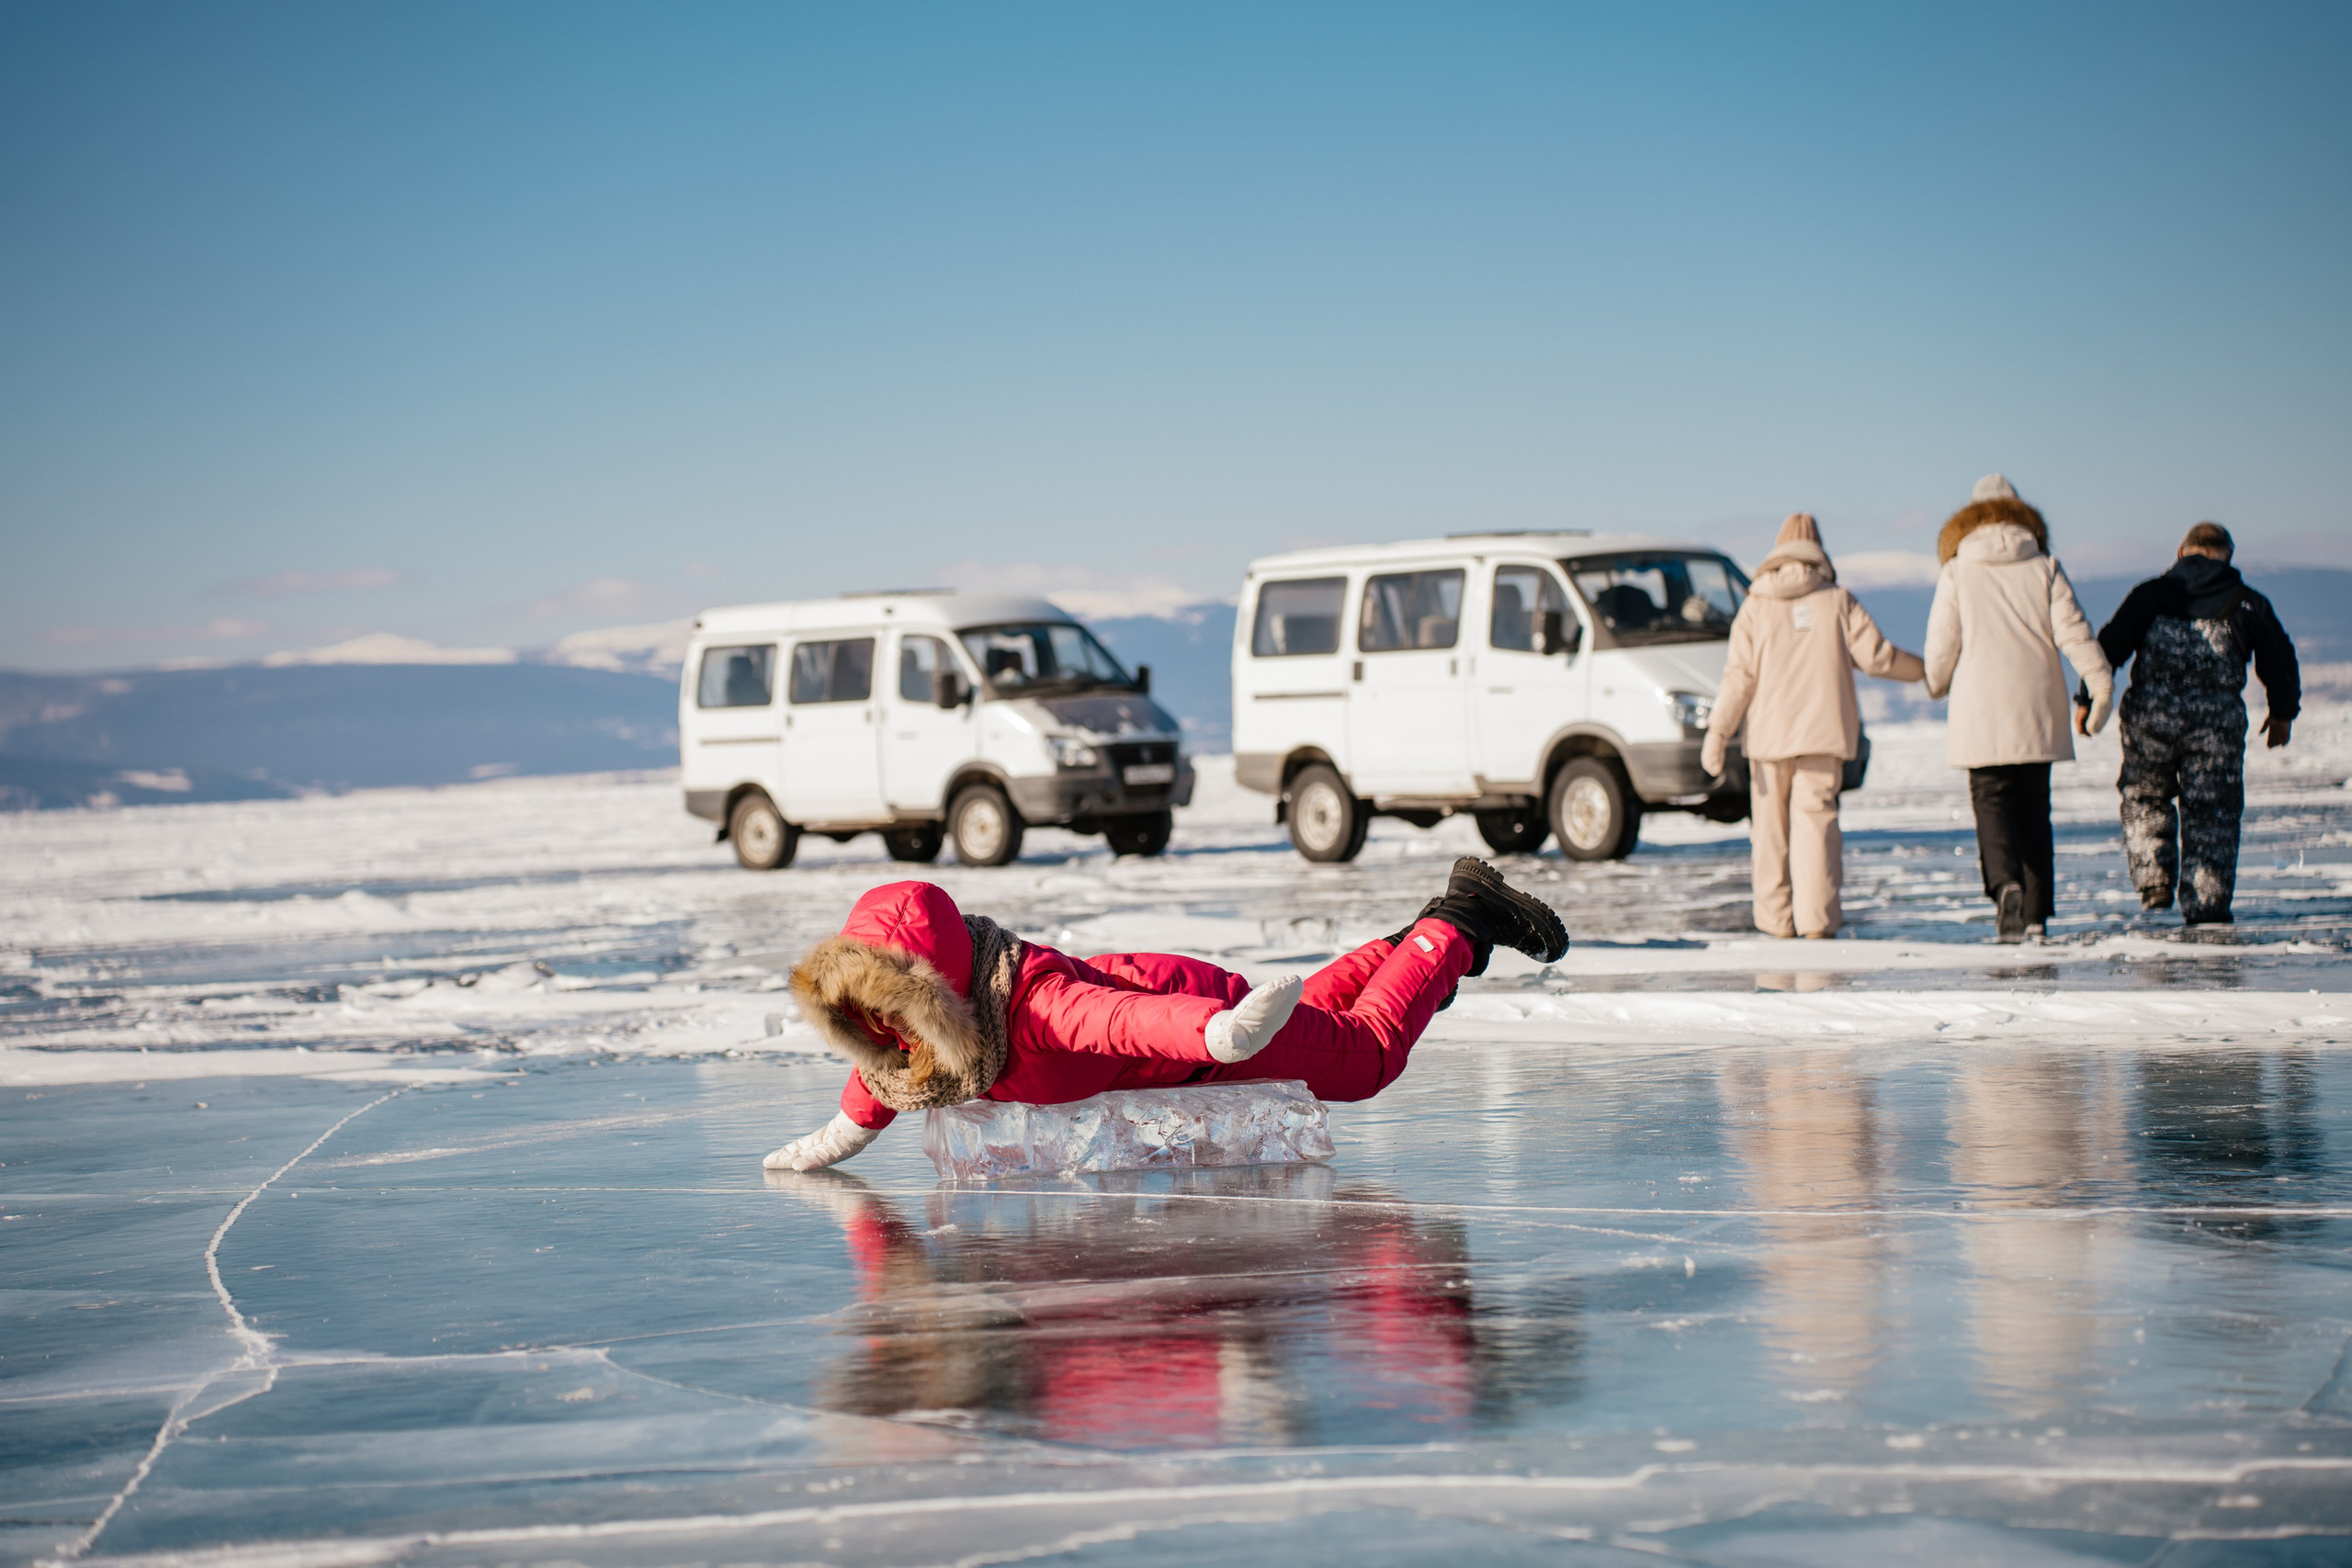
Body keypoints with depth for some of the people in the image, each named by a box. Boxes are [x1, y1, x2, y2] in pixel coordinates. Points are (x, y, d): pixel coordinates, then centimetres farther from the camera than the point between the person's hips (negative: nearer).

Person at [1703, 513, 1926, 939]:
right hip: (1823, 732, 0)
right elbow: (1876, 656, 0)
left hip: (1769, 734, 0)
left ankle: (1777, 920, 6)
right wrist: (1927, 670, 16)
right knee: (1816, 822, -2)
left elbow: (1739, 676, -3)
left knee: (1771, 827, 7)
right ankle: (1817, 919, -10)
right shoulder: (1837, 601, 2)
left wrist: (1718, 732, -3)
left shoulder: (1756, 606, 3)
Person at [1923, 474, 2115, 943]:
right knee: (2034, 810, 10)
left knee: (1993, 803, 0)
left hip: (1981, 713, -2)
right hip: (2037, 711, 2)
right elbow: (2073, 631, -4)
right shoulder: (2044, 567, 4)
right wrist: (2101, 686, -2)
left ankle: (2006, 885, -27)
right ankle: (2035, 914, 8)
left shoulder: (1957, 573, 0)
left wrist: (1937, 685, 19)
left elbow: (1941, 645, 0)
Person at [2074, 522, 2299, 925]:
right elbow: (2279, 660, 11)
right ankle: (2205, 905, 1)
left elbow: (2109, 646, 3)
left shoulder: (2150, 594, 9)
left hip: (2150, 715, 1)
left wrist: (2087, 699, 7)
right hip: (2217, 721, -1)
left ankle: (2153, 881, 7)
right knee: (2211, 814, 6)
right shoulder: (2248, 603, 9)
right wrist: (2283, 712, 25)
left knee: (2144, 800, 20)